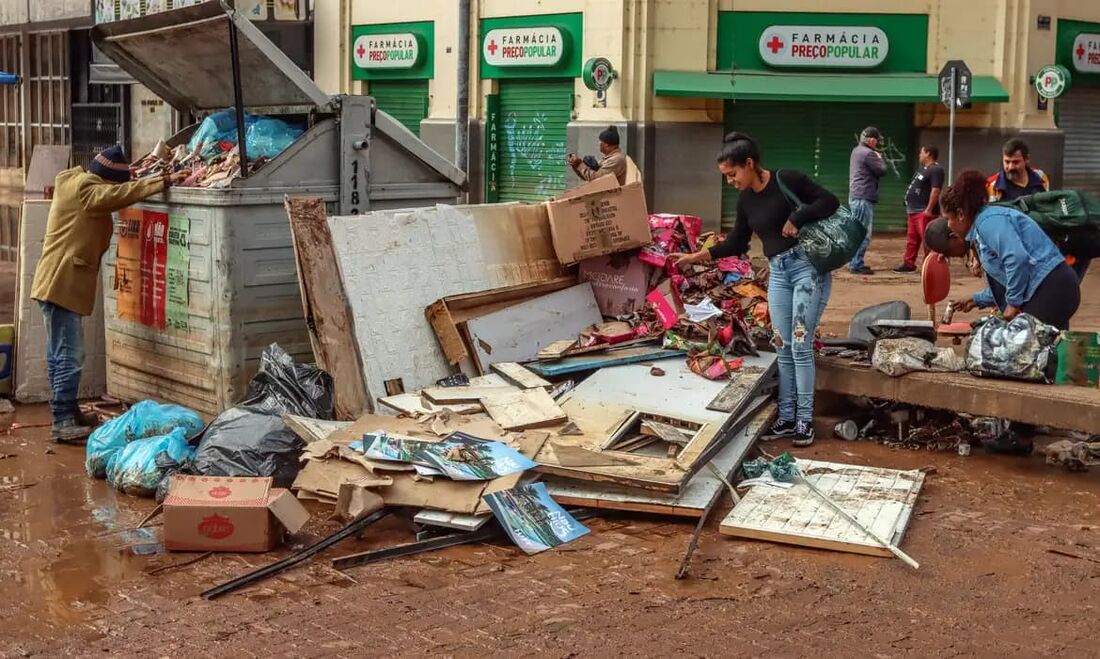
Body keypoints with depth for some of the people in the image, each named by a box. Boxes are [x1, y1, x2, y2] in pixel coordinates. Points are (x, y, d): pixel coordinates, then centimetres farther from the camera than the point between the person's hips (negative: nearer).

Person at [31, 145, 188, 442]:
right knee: (69, 357, -9)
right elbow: (121, 194, -23)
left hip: (60, 285, 10)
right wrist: (165, 181, -24)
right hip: (61, 285, -10)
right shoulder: (84, 187, -13)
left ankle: (66, 413, 26)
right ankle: (63, 422, -7)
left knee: (61, 355, 16)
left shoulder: (75, 183, 16)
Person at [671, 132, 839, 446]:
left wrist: (796, 218, -20)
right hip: (777, 272, 7)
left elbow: (830, 202, -12)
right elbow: (736, 243, 15)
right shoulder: (745, 200, 9)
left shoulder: (787, 180, -11)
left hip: (808, 266, -7)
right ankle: (786, 418, 14)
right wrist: (699, 255, 7)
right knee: (784, 347, 7)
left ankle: (805, 420, 0)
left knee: (800, 345, -7)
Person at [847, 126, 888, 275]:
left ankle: (854, 262, 23)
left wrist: (877, 157, 8)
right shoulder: (868, 153, -15)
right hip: (864, 198, -10)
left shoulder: (856, 151, 15)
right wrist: (880, 158, 4)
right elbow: (882, 171, -12)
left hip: (855, 197, 10)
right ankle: (857, 265, -8)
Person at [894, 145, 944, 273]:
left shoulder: (936, 170, -13)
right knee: (912, 239, 14)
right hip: (914, 211, 11)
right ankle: (908, 264, 19)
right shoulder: (923, 169, 21)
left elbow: (935, 191, -22)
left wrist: (929, 210, -25)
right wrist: (909, 207, 22)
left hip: (925, 212, -11)